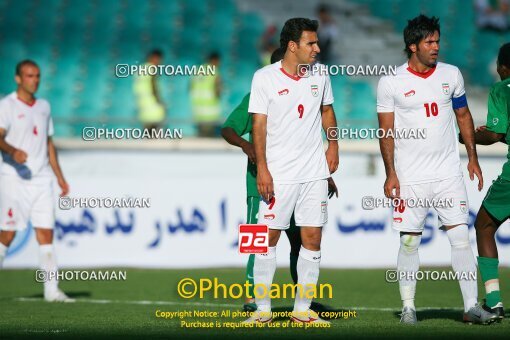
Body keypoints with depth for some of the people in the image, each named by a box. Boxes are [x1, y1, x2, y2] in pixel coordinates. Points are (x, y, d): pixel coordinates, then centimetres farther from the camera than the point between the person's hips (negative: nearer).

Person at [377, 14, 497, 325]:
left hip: (449, 173, 2)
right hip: (410, 177, -2)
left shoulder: (451, 75, 6)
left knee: (461, 237, -4)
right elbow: (386, 132, -1)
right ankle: (408, 307, 11)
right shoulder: (391, 83, -3)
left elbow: (464, 116, 16)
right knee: (410, 242, 1)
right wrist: (391, 174, -7)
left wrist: (473, 158, 11)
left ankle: (472, 306, -2)